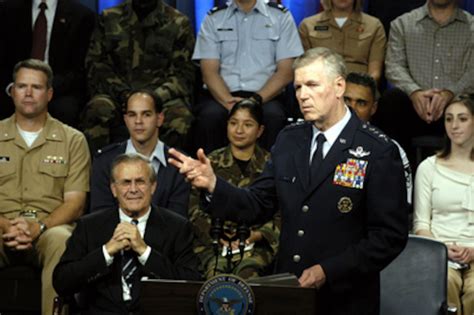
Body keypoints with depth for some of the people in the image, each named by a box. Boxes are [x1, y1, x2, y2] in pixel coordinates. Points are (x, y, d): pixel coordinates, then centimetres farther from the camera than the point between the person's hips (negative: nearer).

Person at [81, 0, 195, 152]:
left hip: (163, 97, -1)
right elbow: (95, 63, 8)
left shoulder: (178, 23, 8)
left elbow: (184, 73, 4)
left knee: (179, 120, -35)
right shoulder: (109, 18, 13)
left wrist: (154, 97, -14)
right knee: (96, 110, -33)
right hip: (117, 93, 1)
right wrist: (122, 92, -10)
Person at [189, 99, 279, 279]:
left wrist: (257, 234, -12)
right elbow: (194, 208, 8)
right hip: (212, 242, 1)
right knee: (215, 272, -30)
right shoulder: (211, 162, 14)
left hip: (255, 244, -1)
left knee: (247, 273, -31)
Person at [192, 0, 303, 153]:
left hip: (266, 96, 0)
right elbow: (209, 71, 3)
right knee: (210, 115, -32)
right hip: (223, 96, 1)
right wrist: (229, 102, -17)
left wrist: (256, 99, -15)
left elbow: (286, 71, 2)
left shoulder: (281, 16, 8)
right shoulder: (213, 19, 11)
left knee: (273, 116, -33)